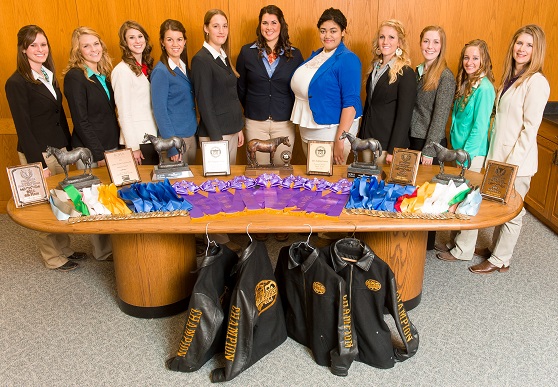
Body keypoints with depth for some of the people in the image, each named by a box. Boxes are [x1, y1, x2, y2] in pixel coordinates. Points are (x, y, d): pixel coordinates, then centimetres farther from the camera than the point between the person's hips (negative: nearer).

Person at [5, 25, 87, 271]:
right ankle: (53, 258, 19)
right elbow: (23, 127, -14)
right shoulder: (17, 83, -12)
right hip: (37, 154, -7)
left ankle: (64, 250, 28)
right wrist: (38, 164, -16)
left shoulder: (48, 75, 11)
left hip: (59, 150, 7)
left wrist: (68, 147, 11)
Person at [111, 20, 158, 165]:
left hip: (153, 136, 7)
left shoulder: (146, 66, 10)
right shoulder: (122, 70, -12)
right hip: (137, 141, -7)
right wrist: (133, 147, -15)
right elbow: (124, 113, -14)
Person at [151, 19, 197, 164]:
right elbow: (160, 111, -16)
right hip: (175, 137, -7)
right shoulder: (161, 71, -13)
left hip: (191, 135, 7)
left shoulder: (184, 67, 8)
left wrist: (195, 130, 9)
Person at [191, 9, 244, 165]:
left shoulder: (223, 57, 12)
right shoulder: (201, 60, -13)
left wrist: (239, 128, 14)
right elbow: (204, 102, -16)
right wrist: (216, 138, -17)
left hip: (231, 130, 8)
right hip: (214, 133, -8)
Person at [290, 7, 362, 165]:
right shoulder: (316, 55, 10)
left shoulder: (348, 60, -12)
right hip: (307, 131, 8)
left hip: (332, 132, -7)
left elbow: (351, 102, -19)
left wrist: (340, 141, -24)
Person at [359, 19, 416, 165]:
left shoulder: (406, 74, -11)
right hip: (368, 141, 6)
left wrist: (393, 151, -19)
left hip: (387, 145, -6)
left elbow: (404, 116, -14)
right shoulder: (375, 68, 10)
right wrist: (361, 136, 13)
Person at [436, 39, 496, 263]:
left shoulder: (484, 87, -16)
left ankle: (464, 251, 15)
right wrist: (456, 147, 11)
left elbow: (480, 125, -18)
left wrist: (466, 153, -17)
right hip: (460, 147, 8)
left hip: (473, 151, -8)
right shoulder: (464, 83, 9)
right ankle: (455, 242, 28)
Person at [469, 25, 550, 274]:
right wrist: (495, 155, 11)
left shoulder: (536, 82, -15)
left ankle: (500, 260, 18)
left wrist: (513, 162, -18)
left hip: (517, 160, -8)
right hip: (499, 155, 8)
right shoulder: (511, 77, 10)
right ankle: (495, 247, 34)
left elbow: (530, 127, -17)